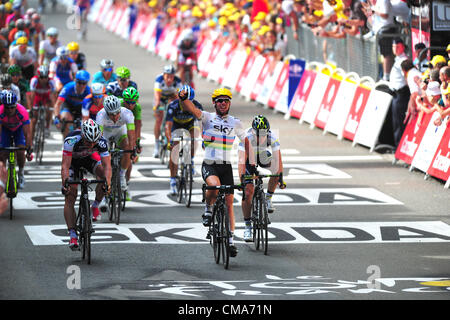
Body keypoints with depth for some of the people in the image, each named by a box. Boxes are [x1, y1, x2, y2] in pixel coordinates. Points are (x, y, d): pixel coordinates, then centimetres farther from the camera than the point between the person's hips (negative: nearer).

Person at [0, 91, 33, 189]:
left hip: (19, 128, -1)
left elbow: (27, 134, -36)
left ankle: (21, 173, 7)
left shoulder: (22, 112, -38)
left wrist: (29, 150, -42)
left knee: (20, 152, -18)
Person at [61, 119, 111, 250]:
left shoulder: (101, 142, -33)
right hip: (73, 160, -2)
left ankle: (95, 206, -3)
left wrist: (107, 182, -53)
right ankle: (73, 235, -15)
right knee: (70, 197, -15)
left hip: (90, 158, 2)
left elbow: (107, 165, -36)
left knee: (104, 175, -28)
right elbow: (65, 165, -41)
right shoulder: (71, 141, -39)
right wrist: (65, 183, -55)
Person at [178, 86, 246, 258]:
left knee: (229, 202, 1)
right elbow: (191, 109, -19)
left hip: (226, 166, 3)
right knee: (215, 185, -34)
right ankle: (208, 209, -3)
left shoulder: (235, 123, 8)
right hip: (209, 165, -3)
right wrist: (183, 97, -40)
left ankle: (231, 239, 8)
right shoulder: (208, 118, -2)